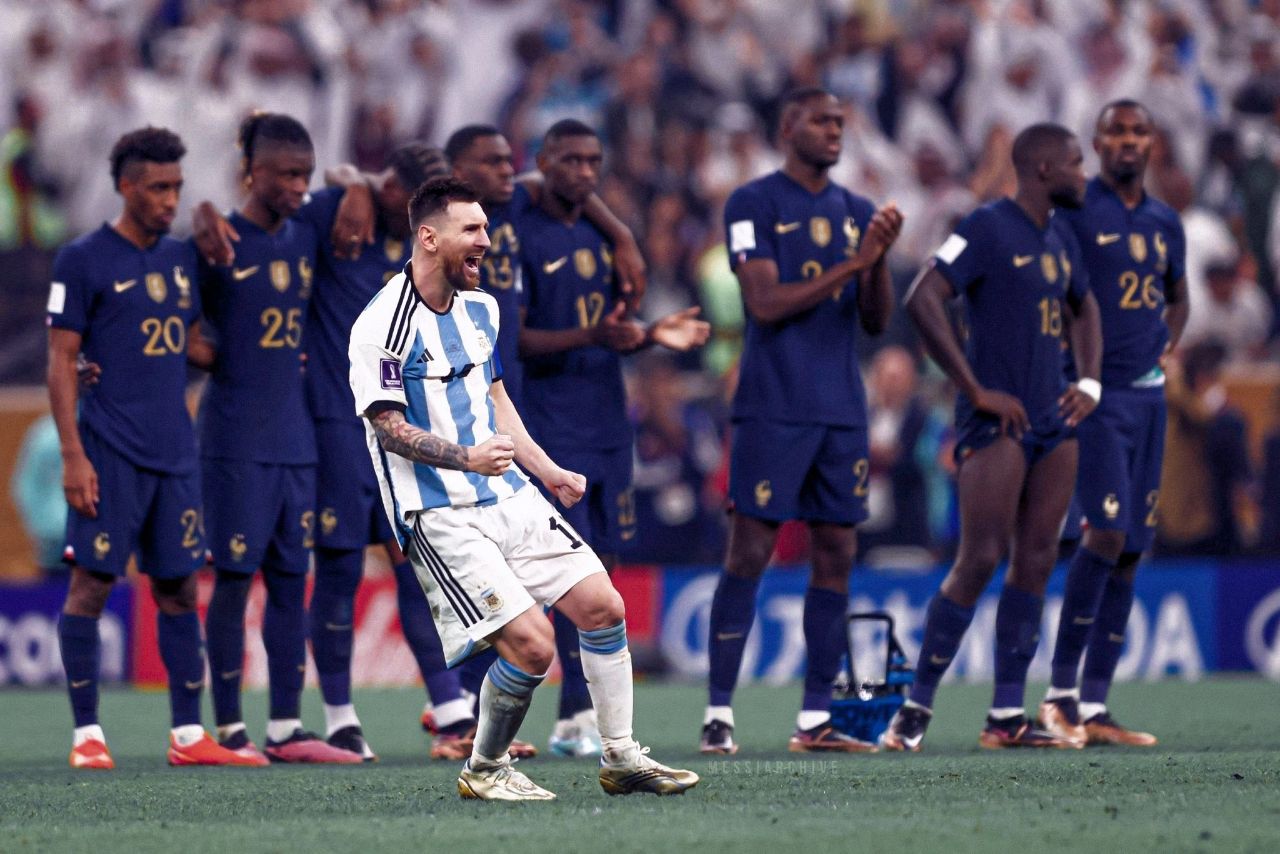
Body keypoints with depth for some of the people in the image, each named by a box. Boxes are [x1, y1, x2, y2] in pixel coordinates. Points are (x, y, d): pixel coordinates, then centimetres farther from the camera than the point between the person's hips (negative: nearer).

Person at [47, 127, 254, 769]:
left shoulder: (180, 258, 14)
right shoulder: (83, 260, -4)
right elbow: (61, 361, -5)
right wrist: (72, 455, -12)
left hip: (174, 452, 6)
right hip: (110, 454, -6)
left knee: (178, 589, 5)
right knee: (91, 585, -4)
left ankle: (188, 735, 8)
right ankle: (87, 734, 1)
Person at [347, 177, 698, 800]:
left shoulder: (479, 308, 12)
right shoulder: (382, 326, -14)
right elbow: (388, 426, -16)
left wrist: (548, 472, 18)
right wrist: (468, 458, -30)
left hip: (508, 497, 8)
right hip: (439, 514, -8)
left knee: (602, 606, 2)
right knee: (531, 644, -16)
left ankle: (620, 758, 16)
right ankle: (483, 770, 6)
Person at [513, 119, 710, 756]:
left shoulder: (601, 237, 15)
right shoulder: (519, 236, -7)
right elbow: (515, 339, -13)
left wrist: (651, 336, 2)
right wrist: (590, 337, -26)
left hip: (608, 428, 7)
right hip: (553, 430, -7)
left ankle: (572, 722, 9)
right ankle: (581, 715, -13)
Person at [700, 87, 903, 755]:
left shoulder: (856, 213, 14)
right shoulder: (754, 204, -3)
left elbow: (875, 321, 12)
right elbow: (765, 303, -13)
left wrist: (880, 259, -6)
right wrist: (850, 266, -16)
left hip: (842, 411, 6)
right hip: (773, 410, -6)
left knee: (836, 555, 3)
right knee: (749, 551, -6)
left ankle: (815, 719, 7)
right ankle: (719, 714, -2)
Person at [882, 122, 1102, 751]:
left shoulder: (1059, 238, 15)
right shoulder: (988, 228, -10)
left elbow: (1082, 308, 33)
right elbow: (922, 300, -19)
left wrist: (1089, 381, 16)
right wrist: (977, 391, -17)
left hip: (1053, 420, 8)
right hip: (997, 420, -8)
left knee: (1036, 561, 4)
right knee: (980, 560, -12)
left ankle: (1007, 716, 8)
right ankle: (916, 709, -4)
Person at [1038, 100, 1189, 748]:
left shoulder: (1164, 223, 14)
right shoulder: (1074, 210, -6)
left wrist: (1171, 345, 12)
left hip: (1149, 395, 7)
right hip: (1094, 395, -7)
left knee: (1130, 551, 5)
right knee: (1107, 532, -18)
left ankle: (1093, 707, 7)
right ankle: (1061, 691, -9)